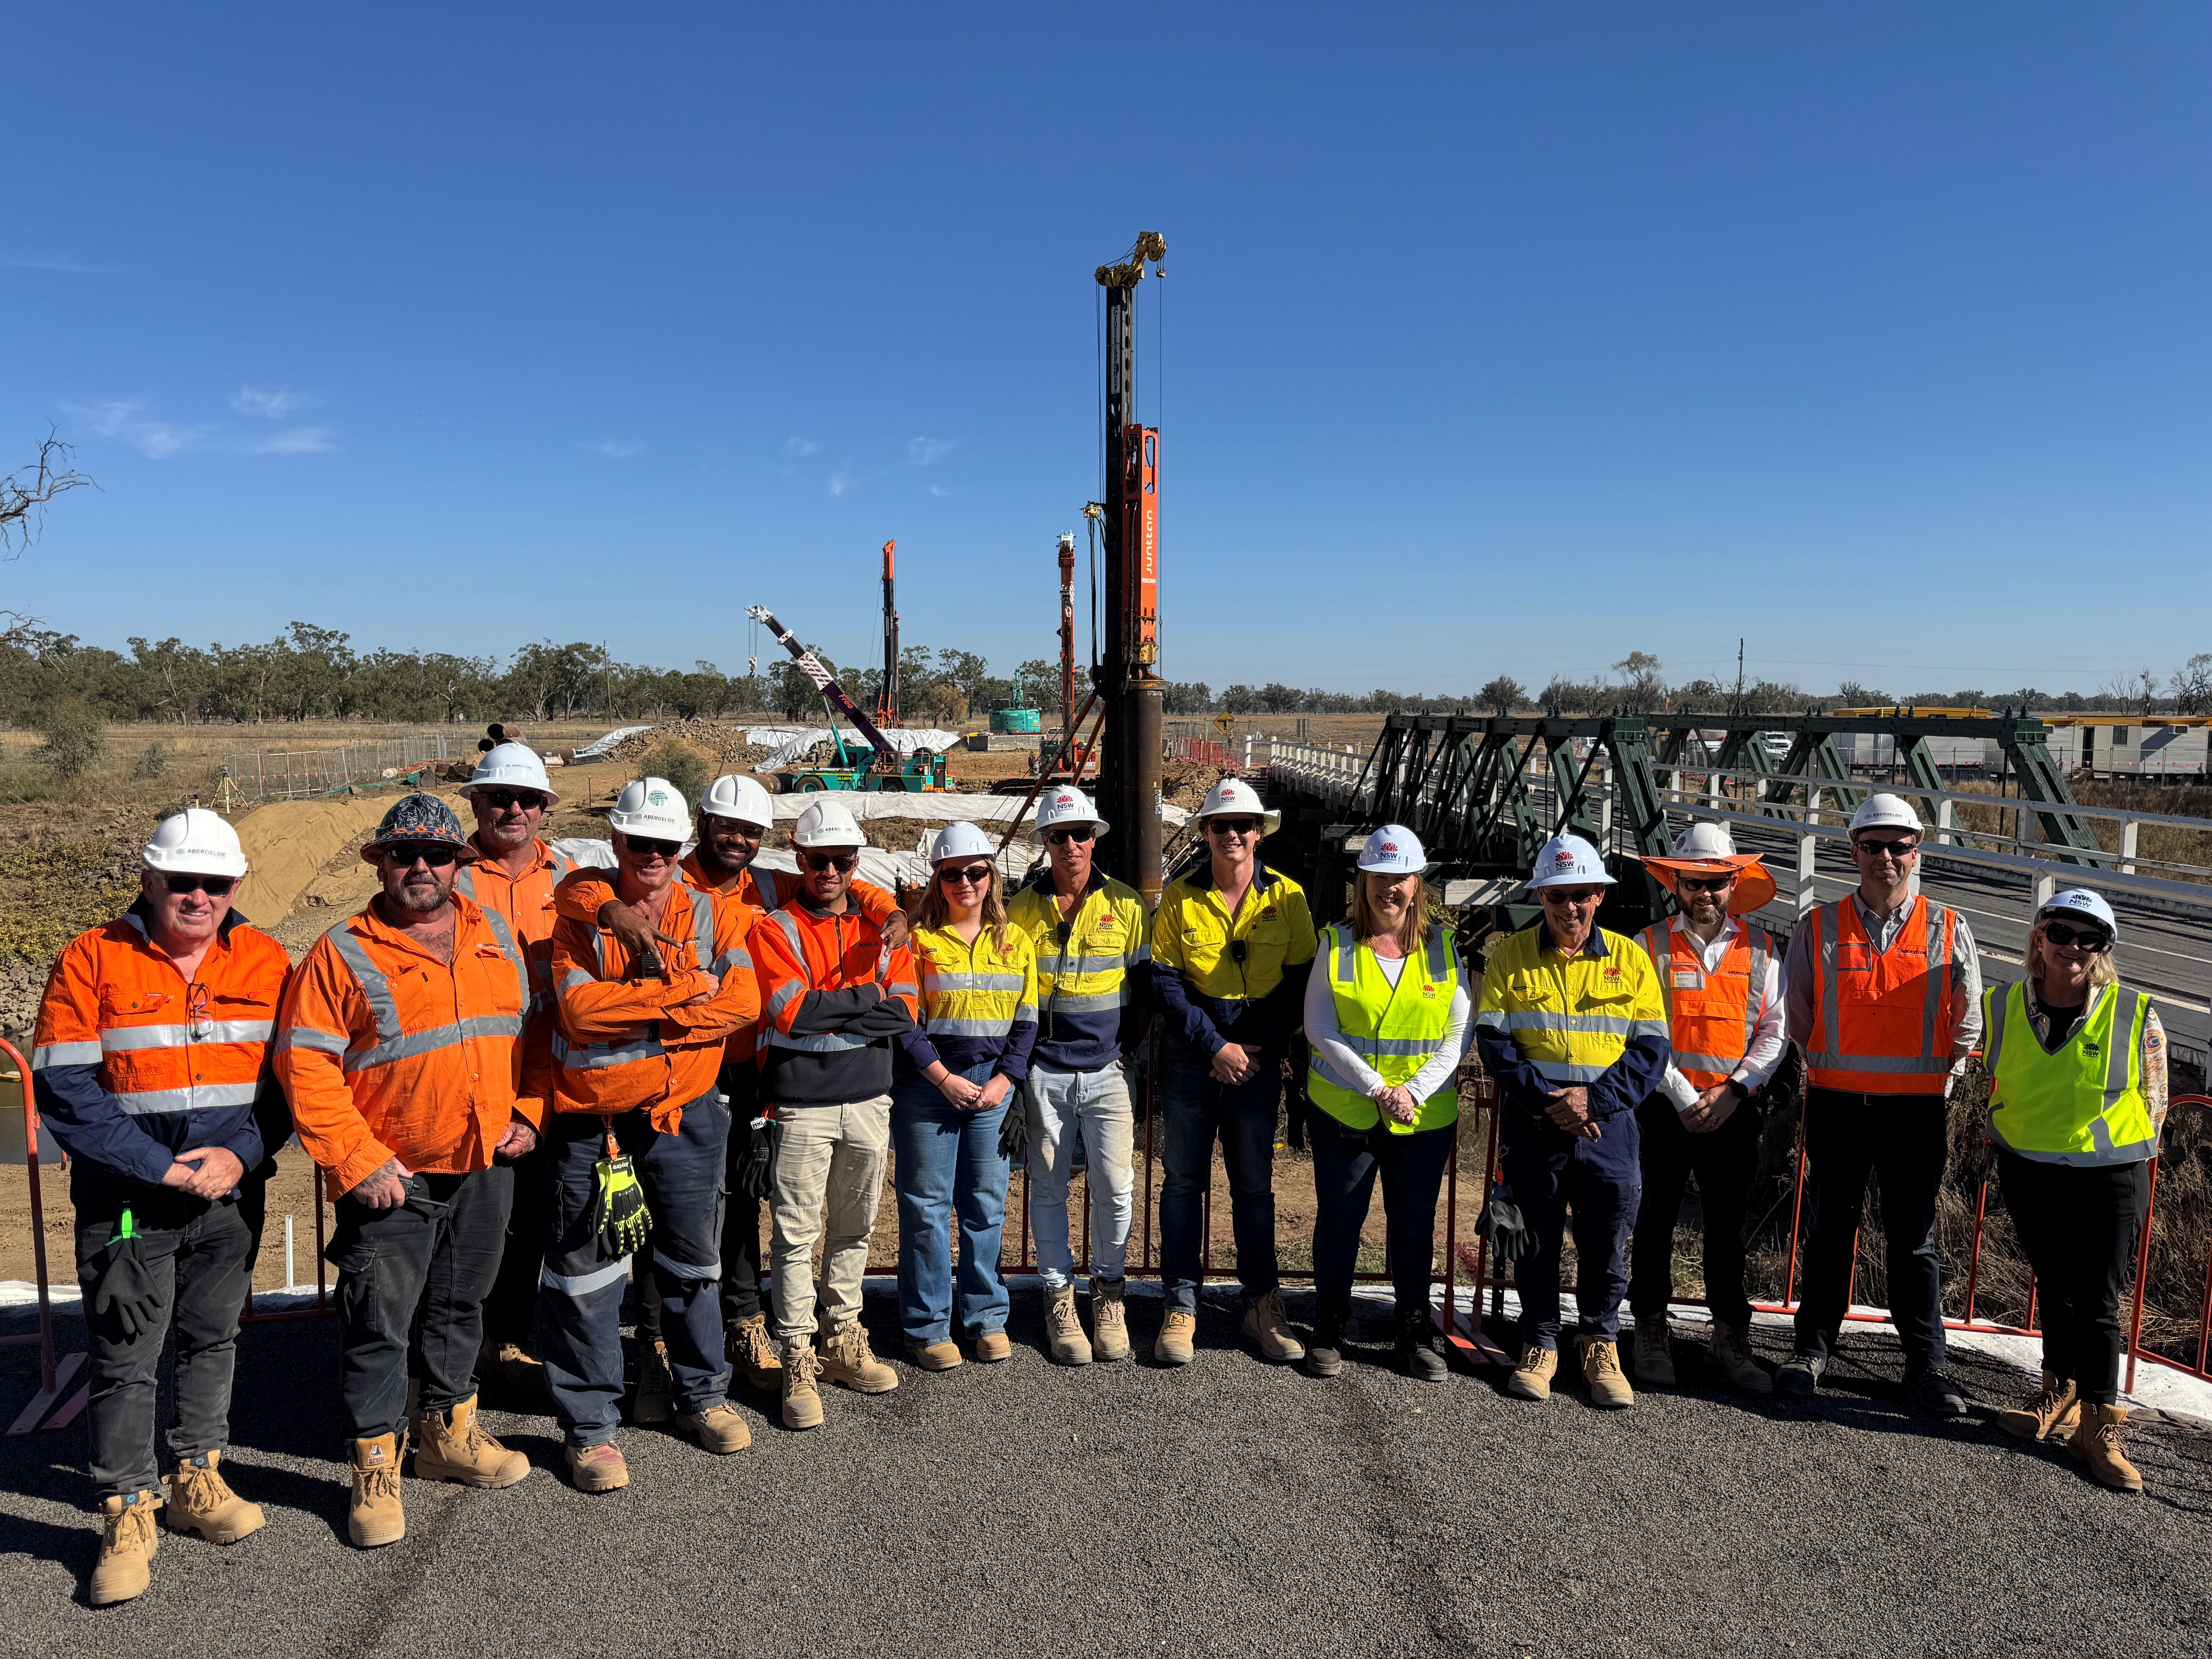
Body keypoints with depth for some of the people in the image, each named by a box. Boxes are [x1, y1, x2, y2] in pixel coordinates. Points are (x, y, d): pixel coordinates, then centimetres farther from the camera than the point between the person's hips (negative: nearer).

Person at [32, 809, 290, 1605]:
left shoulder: (265, 962, 0)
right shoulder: (91, 962, -8)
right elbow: (64, 1090, -11)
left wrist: (240, 1154, -13)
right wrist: (163, 1169, -15)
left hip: (231, 1198, 3)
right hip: (126, 1203, -3)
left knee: (213, 1339, 16)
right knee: (124, 1359, 3)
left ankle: (197, 1479, 33)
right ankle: (128, 1515, 17)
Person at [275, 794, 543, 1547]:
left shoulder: (496, 938, 6)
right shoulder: (343, 954, -8)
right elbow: (305, 1069, -12)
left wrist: (527, 1113, 3)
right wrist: (360, 1164, -17)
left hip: (485, 1167, 5)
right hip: (392, 1176, -4)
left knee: (460, 1305, 18)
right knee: (379, 1322, 2)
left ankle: (449, 1432, 35)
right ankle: (376, 1467, 18)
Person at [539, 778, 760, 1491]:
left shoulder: (714, 916, 1)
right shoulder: (582, 915, -4)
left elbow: (741, 1002, -12)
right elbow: (579, 1007, -20)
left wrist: (639, 1020, -18)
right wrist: (683, 991, -19)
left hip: (685, 1113, 2)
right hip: (591, 1117, -2)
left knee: (693, 1260, 16)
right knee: (584, 1273, 3)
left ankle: (702, 1396, 35)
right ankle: (591, 1425, 18)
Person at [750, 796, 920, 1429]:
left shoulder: (881, 928, 9)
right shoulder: (775, 929, -2)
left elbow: (905, 1011, -2)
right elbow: (791, 1010, -16)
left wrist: (826, 1013, -12)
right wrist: (867, 996, -10)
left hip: (869, 1098, 4)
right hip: (801, 1103, -4)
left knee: (854, 1228, 14)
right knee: (797, 1232, -1)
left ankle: (843, 1341, 28)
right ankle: (798, 1361, 9)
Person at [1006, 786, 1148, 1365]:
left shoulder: (1125, 904, 2)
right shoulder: (1022, 908, 2)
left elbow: (1142, 987, 7)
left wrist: (1126, 1051, 1)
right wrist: (1018, 1062, 1)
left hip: (1106, 1071, 0)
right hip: (1044, 1072, 0)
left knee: (1115, 1186, -3)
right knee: (1049, 1189, 6)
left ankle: (1108, 1295, 17)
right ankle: (1059, 1300, 20)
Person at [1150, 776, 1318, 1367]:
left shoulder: (1286, 896, 0)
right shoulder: (1180, 898, -2)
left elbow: (1300, 981, 1)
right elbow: (1165, 981, -4)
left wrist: (1260, 1049, -8)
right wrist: (1216, 1046, -12)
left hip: (1258, 1061, 0)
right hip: (1190, 1062, 0)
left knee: (1255, 1185, 9)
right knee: (1184, 1181, 4)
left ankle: (1263, 1306, 20)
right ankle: (1181, 1307, 13)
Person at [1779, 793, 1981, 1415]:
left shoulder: (1948, 932, 4)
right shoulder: (1819, 929, 3)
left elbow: (1966, 1026, 10)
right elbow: (1796, 1017, 12)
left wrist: (1941, 1085, 7)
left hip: (1918, 1107, 0)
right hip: (1837, 1105, 0)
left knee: (1914, 1236, 7)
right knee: (1829, 1230, 7)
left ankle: (1926, 1365, 16)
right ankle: (1814, 1348, 19)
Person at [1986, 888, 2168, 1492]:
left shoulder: (2137, 1016, -10)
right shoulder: (2001, 1006, -4)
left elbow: (2154, 1101, 1)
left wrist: (2116, 1154, 0)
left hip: (2109, 1180, -2)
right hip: (2027, 1175, 3)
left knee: (2098, 1304, 1)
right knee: (2054, 1290, 16)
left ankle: (2099, 1428, 12)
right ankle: (2061, 1396, 32)